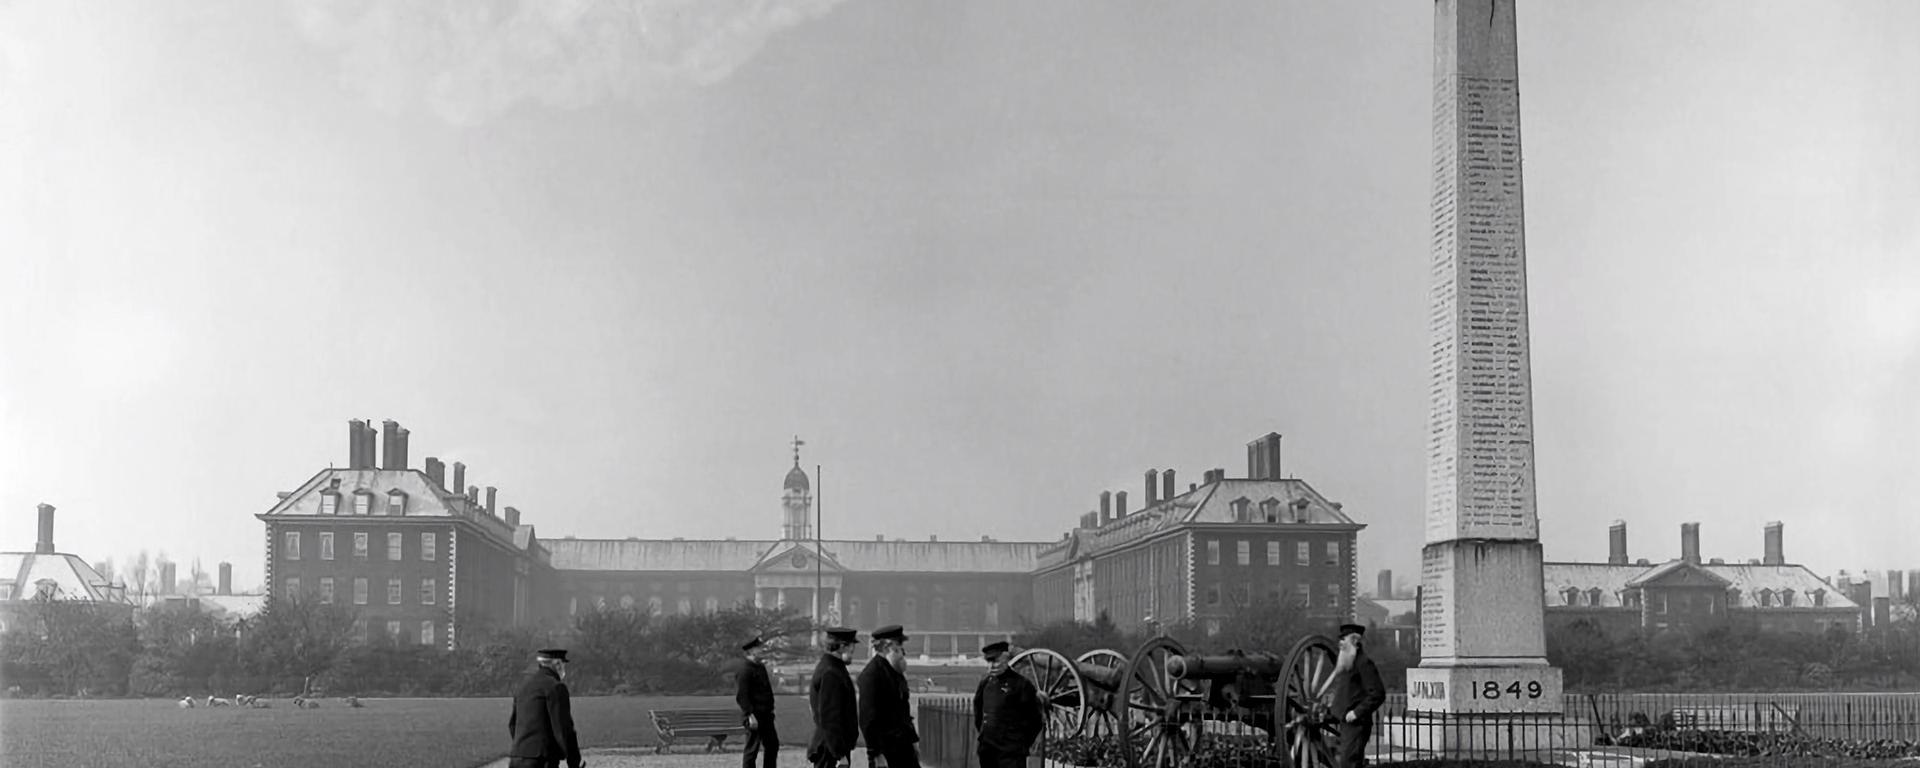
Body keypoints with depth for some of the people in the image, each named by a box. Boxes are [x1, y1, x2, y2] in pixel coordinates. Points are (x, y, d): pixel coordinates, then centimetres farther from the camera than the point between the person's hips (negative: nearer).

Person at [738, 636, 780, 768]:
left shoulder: (760, 667, 14)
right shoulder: (745, 668, -16)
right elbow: (741, 695, -20)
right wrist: (750, 715, -24)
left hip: (765, 715, 10)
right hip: (754, 716, -10)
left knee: (773, 745, 14)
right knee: (752, 748, -3)